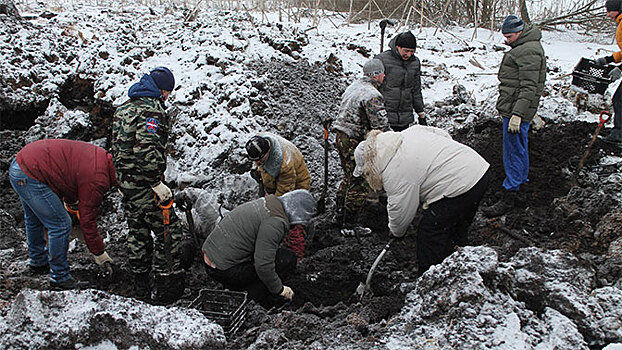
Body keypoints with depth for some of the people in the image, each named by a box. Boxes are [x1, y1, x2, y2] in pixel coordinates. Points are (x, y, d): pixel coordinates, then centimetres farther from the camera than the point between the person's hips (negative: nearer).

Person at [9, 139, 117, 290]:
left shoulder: (100, 154, 6)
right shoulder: (98, 180, -19)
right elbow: (88, 221, -13)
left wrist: (72, 200, 26)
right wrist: (100, 255, -3)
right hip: (31, 177, -11)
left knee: (34, 219, 28)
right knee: (61, 225, -6)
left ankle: (38, 262, 48)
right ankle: (60, 278, 6)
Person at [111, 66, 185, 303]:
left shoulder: (124, 108, 16)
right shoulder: (152, 109, -14)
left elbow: (118, 144, 19)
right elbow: (147, 148, -27)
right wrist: (157, 183, -23)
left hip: (124, 181, 9)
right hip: (143, 183, -9)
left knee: (137, 231, 18)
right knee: (168, 230, 1)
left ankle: (140, 284, 29)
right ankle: (166, 287, 6)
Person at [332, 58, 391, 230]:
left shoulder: (354, 85, 11)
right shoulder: (372, 96, -18)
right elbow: (381, 125, -21)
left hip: (341, 136, 10)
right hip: (355, 142, -10)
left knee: (350, 177, 22)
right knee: (360, 182, 1)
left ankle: (340, 213, 32)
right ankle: (351, 220, 9)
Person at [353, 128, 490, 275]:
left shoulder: (394, 172, -15)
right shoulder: (410, 132, 8)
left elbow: (401, 212, -6)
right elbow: (443, 134, 19)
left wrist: (396, 232, 14)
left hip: (460, 188, -10)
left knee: (430, 238, 2)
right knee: (457, 235, 24)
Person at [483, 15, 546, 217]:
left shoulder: (529, 51, -19)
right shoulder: (523, 47, 15)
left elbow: (529, 87, -25)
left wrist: (517, 114, -30)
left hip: (518, 110, -11)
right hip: (513, 108, 11)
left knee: (513, 151, -8)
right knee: (519, 147, 24)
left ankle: (509, 197, -4)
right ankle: (523, 178, 41)